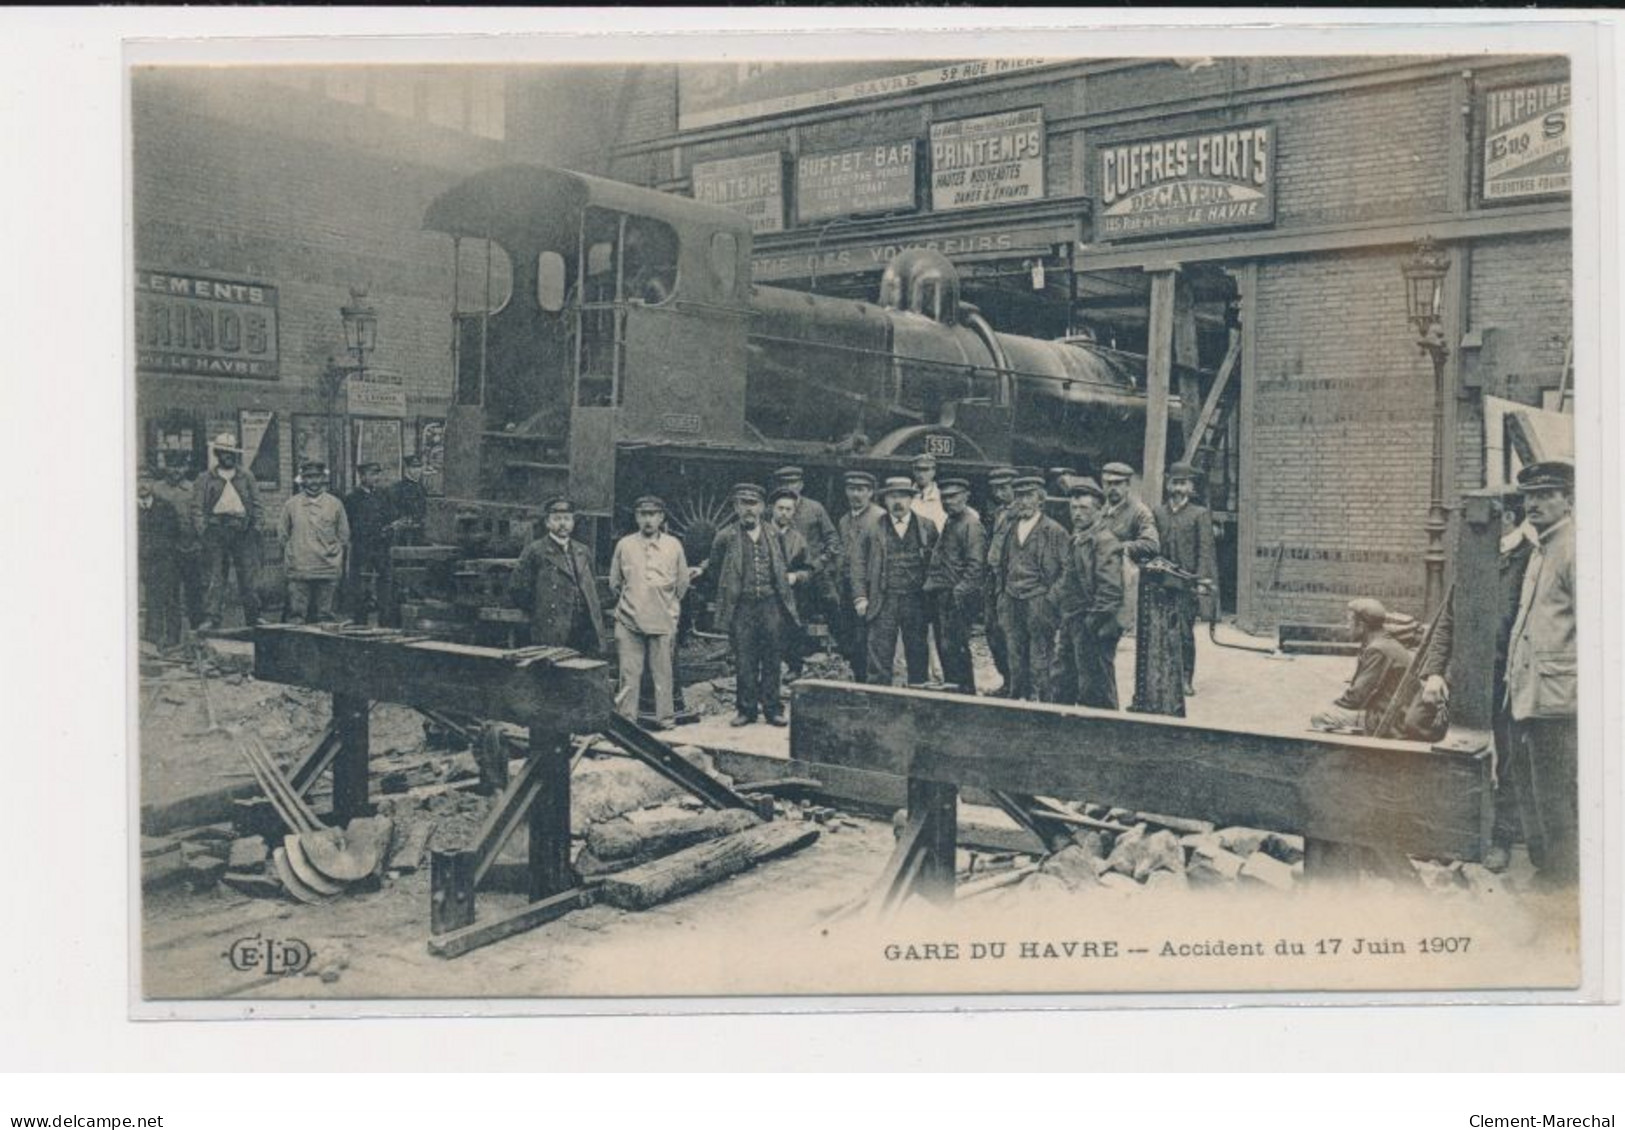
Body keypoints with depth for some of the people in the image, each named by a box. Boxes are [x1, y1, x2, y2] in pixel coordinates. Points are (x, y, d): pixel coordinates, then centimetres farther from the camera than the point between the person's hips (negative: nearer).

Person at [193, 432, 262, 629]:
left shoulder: (246, 476, 13)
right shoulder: (205, 479, 8)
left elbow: (256, 504, 14)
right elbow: (197, 507, 5)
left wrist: (255, 527, 3)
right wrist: (203, 530, -7)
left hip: (242, 529, 1)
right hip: (216, 528, -1)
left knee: (246, 575, 2)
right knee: (216, 576, -3)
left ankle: (252, 618, 10)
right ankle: (213, 617, -1)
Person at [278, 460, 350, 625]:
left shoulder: (335, 504, 7)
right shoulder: (290, 505, 8)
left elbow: (344, 538, 11)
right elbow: (283, 537, 13)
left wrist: (339, 566, 6)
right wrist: (287, 563, 7)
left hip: (327, 571, 0)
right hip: (298, 571, 0)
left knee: (324, 618, 1)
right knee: (296, 617, -5)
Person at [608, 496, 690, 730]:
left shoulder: (674, 546, 4)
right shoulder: (624, 545, 5)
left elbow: (682, 584, 14)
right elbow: (614, 583, 15)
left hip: (663, 621, 0)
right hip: (629, 620, 0)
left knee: (663, 673, 3)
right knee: (629, 674, 0)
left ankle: (665, 718, 12)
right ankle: (625, 719, 6)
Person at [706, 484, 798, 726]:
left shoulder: (772, 536, 10)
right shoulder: (726, 537, 1)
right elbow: (714, 567, 14)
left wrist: (785, 601, 13)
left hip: (770, 605, 2)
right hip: (742, 607, -2)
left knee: (772, 660, 4)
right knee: (744, 661, 2)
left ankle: (772, 708, 13)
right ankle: (746, 708, 12)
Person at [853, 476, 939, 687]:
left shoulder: (927, 528, 6)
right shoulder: (872, 528, 5)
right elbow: (859, 563, 5)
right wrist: (860, 597, -2)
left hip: (916, 601, 1)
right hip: (883, 602, -1)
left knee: (918, 654, 8)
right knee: (880, 655, -2)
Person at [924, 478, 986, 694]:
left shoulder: (971, 524, -10)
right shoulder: (948, 522, 19)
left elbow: (976, 565, -18)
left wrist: (960, 591, -22)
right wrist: (930, 584, 17)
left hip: (957, 597, -9)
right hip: (941, 595, 9)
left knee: (953, 647, -10)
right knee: (944, 647, 12)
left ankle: (964, 690, -3)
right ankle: (952, 688, 19)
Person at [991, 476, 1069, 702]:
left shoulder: (1053, 530, -2)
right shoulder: (1010, 527, 15)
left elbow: (1065, 570, -3)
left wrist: (1051, 599, -12)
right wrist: (1001, 594, 13)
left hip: (1038, 604, -5)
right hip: (1012, 602, 5)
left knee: (1040, 663, -4)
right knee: (1016, 659, 8)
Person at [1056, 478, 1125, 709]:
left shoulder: (1105, 542, -13)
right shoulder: (1076, 539, 16)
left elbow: (1110, 589, -20)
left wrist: (1093, 623, -20)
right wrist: (1066, 622, 17)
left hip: (1094, 629, -9)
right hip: (1074, 626, 9)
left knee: (1096, 692, -3)